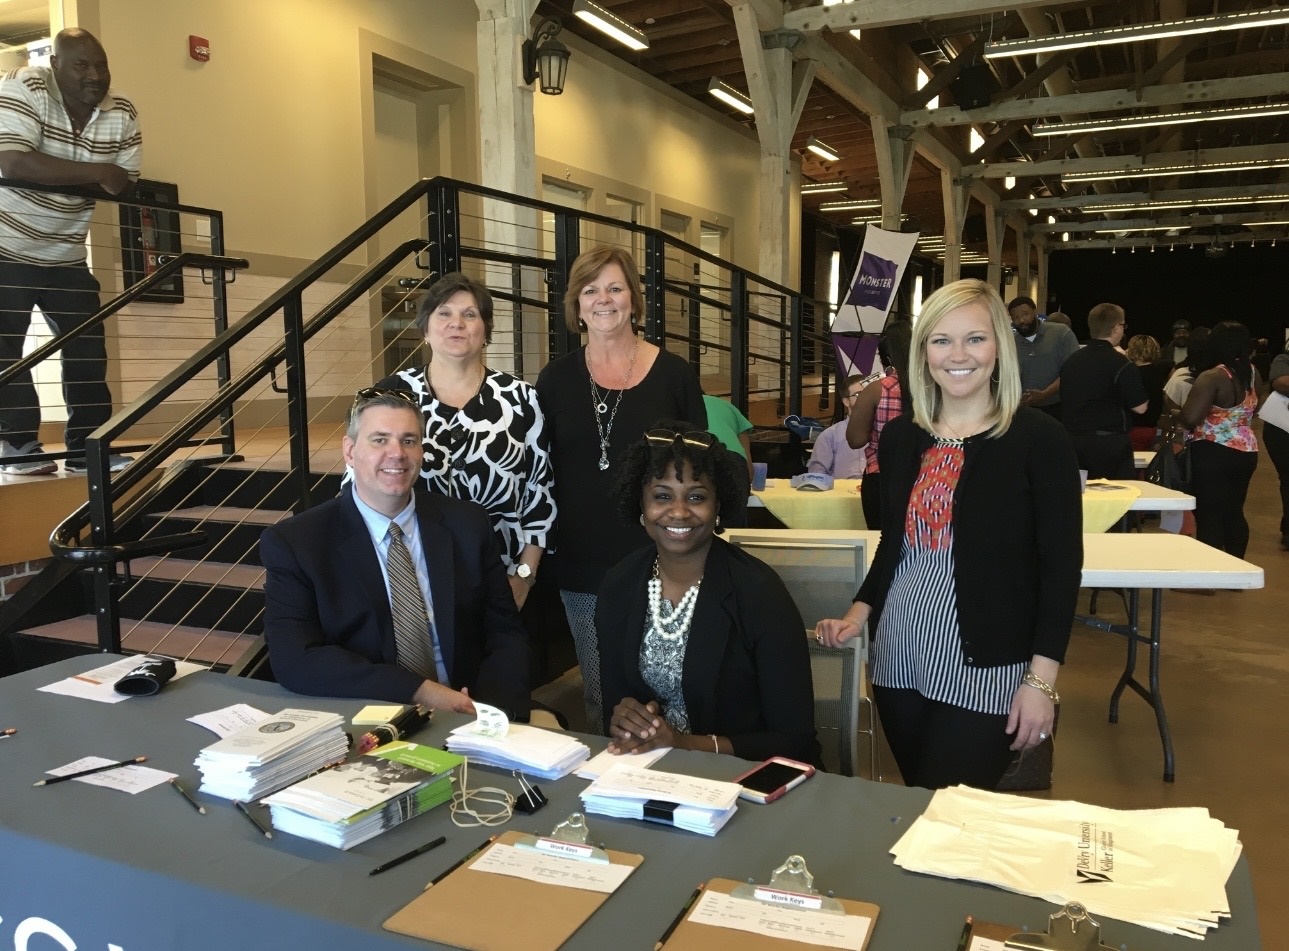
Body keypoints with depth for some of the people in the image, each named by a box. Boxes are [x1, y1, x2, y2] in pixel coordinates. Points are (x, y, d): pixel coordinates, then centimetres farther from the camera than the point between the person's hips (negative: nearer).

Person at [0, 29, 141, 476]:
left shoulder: (123, 114, -4)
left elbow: (125, 187, 0)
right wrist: (97, 173, -29)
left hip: (65, 254, 5)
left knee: (87, 349, 2)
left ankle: (87, 447, 10)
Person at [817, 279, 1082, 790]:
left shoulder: (1039, 438, -8)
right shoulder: (901, 435, 6)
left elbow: (1062, 565, -7)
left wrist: (1041, 680, -11)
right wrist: (858, 613, 4)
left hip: (984, 670, -4)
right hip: (898, 658, 5)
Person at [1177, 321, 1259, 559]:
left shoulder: (1212, 378, -18)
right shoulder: (1251, 372, 6)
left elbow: (1190, 419, -25)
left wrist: (1176, 413, -5)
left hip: (1213, 454, -8)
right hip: (1247, 452, 8)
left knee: (1209, 516, -2)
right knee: (1233, 513, 17)